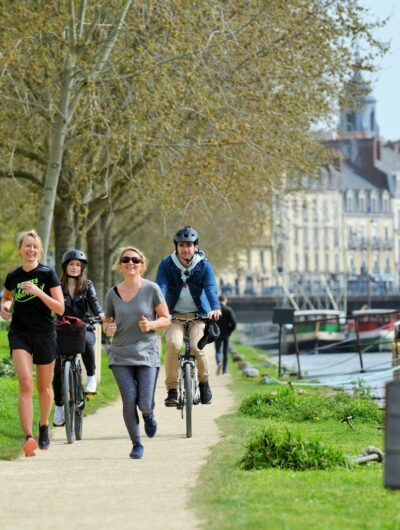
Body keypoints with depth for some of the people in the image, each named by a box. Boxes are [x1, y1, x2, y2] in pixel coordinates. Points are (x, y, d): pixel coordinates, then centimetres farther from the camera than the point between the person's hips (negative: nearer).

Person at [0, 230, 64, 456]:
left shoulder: (48, 274, -4)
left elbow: (60, 308, -8)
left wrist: (39, 292, -20)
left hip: (45, 335, -1)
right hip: (20, 334, 1)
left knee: (44, 387, 12)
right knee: (25, 383, -17)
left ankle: (44, 426, 38)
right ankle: (28, 437, -23)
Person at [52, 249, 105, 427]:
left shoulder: (87, 286, 7)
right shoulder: (58, 287, 7)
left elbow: (93, 301, -8)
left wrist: (100, 314, -29)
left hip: (84, 329, -1)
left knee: (86, 342, -38)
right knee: (58, 370, -9)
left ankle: (91, 377, -19)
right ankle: (58, 407, 5)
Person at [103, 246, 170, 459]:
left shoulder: (151, 289, -3)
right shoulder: (113, 293, 5)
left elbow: (166, 319, 3)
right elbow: (106, 321, 18)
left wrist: (151, 324, -17)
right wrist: (108, 328, -5)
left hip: (146, 353, -2)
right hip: (120, 355, 2)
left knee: (145, 403, -8)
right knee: (129, 400, -8)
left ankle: (148, 414, 30)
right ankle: (136, 444, 10)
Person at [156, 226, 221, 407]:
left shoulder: (204, 265, -5)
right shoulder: (167, 264, -5)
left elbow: (211, 288, -18)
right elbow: (161, 288, -18)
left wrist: (216, 308, -38)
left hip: (199, 315, 0)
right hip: (175, 315, 0)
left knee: (196, 346, -23)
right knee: (174, 344, -27)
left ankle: (204, 383, 4)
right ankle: (172, 390, -18)